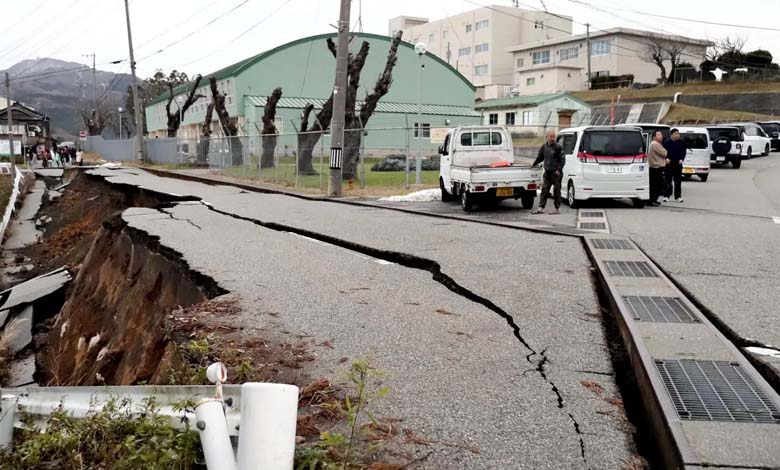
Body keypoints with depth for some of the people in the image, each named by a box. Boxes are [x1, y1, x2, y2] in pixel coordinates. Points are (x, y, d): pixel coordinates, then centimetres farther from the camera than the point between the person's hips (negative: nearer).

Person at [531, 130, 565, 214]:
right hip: (547, 173, 5)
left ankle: (557, 209, 7)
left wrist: (559, 169, -14)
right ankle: (541, 208, 5)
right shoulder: (544, 146, 10)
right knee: (544, 190, 3)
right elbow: (540, 157, 26)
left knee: (556, 191, 0)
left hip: (556, 173, -5)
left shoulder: (558, 147, -6)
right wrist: (534, 163, 26)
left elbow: (563, 160, -7)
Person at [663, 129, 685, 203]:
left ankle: (678, 197, 10)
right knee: (668, 180, -3)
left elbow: (683, 152, 8)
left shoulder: (681, 143, 6)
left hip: (678, 164, 2)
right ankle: (666, 196, 2)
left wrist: (681, 159, -7)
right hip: (669, 164, -2)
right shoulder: (666, 142, -1)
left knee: (678, 181, 5)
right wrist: (666, 158, -15)